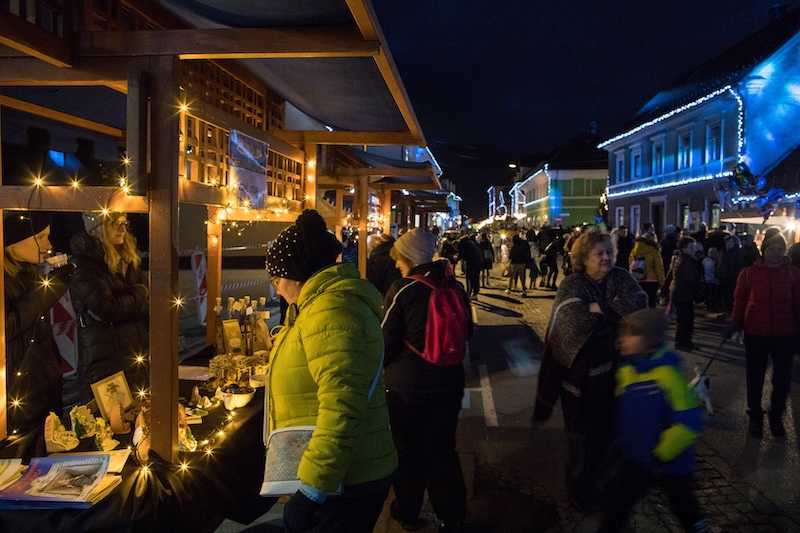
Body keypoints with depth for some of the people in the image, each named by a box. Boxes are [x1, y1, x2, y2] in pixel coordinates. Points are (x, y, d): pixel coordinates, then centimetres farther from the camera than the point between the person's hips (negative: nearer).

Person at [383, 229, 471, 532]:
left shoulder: (403, 290, -17)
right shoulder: (455, 287, -2)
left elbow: (387, 342, -14)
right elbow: (466, 331, 10)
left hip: (408, 385, -4)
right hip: (449, 382, 4)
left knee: (409, 450, 15)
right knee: (442, 449, 17)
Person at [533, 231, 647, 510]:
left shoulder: (621, 278, 2)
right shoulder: (572, 284, -11)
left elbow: (640, 303, -16)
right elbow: (577, 320, -28)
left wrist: (600, 308, -22)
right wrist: (617, 314, -16)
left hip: (613, 368, 4)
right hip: (580, 371, -4)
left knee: (607, 429, 17)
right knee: (581, 434, 10)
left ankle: (597, 478, 40)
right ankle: (580, 487, 31)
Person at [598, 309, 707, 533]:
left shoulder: (668, 373, -26)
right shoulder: (625, 371, -5)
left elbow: (689, 422, -26)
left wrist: (662, 454, -20)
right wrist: (623, 441, 16)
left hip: (671, 462, -5)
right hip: (636, 458, 5)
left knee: (683, 505, 19)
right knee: (618, 505, 7)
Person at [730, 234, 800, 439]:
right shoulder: (749, 273, -2)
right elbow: (740, 299, 1)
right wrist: (737, 322, -4)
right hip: (755, 332, -1)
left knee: (782, 378, 8)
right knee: (755, 378, 10)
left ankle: (776, 418, 27)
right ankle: (755, 417, 25)